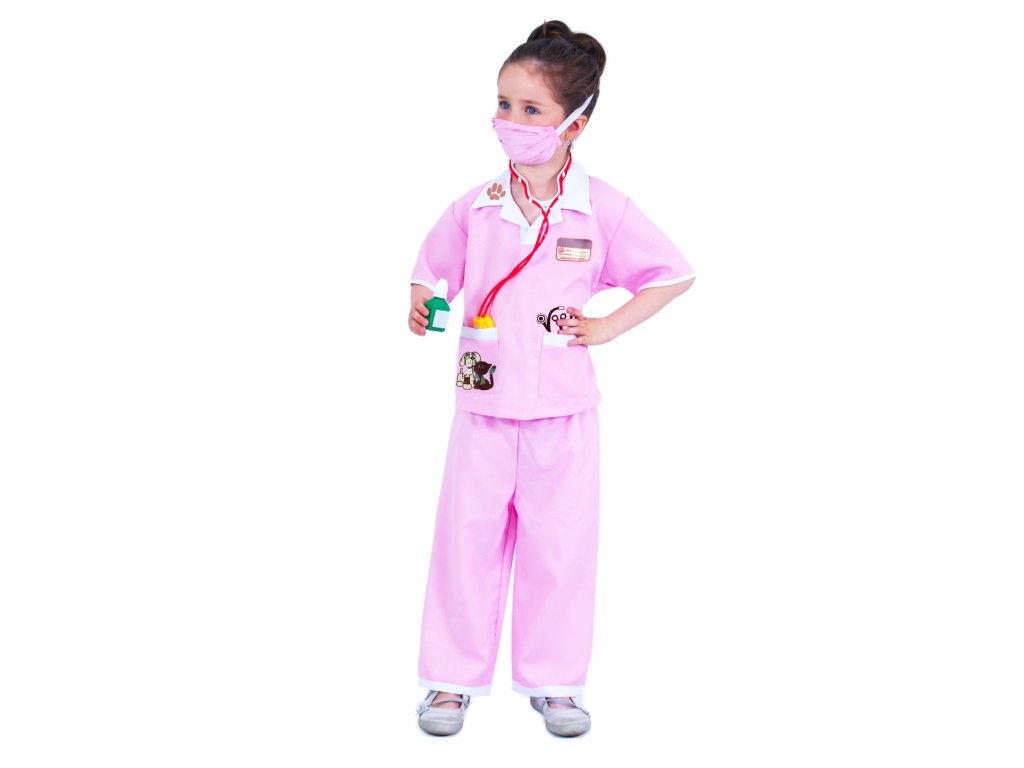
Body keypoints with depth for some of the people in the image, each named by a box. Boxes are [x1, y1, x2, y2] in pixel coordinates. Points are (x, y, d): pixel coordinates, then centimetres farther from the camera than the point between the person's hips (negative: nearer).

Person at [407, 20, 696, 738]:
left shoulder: (603, 208, -5)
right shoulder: (475, 207, 1)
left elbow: (674, 273, 3)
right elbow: (433, 270, 15)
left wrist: (608, 326, -4)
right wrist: (421, 309, -5)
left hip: (564, 407, -1)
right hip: (484, 401, 2)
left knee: (560, 542, 6)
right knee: (467, 537, 5)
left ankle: (554, 680, 22)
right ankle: (453, 677, 19)